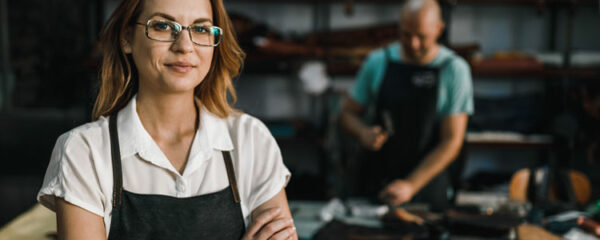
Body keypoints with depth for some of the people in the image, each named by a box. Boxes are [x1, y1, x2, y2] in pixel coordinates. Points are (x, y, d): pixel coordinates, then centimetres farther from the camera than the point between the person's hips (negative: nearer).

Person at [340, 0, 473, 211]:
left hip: (426, 184, -1)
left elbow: (451, 141, -9)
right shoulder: (378, 61, 2)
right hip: (374, 182, 2)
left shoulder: (455, 69, -6)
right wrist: (363, 133, -12)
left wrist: (411, 185, -17)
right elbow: (348, 114, 11)